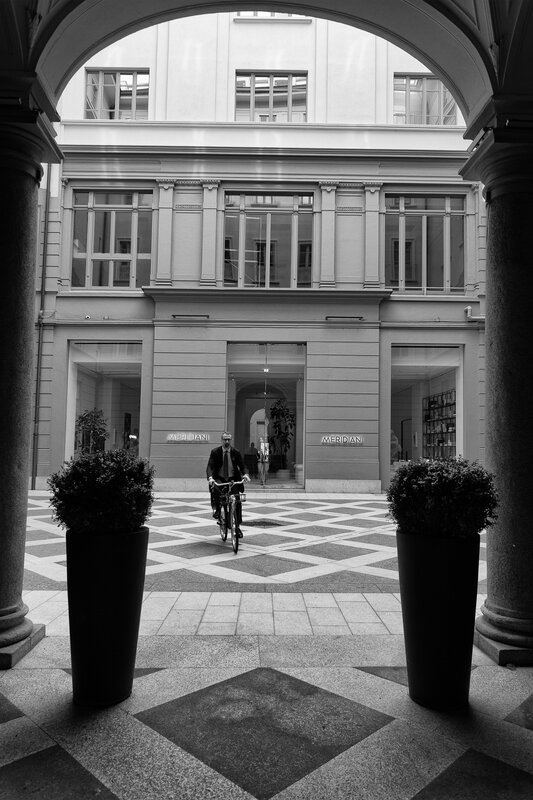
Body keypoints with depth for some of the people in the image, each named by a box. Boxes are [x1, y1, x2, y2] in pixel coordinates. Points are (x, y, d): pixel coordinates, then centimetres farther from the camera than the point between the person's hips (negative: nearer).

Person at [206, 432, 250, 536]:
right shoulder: (215, 452, -3)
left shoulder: (236, 452, 2)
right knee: (215, 488, -36)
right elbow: (210, 466, -11)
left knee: (237, 502, -8)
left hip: (233, 479, 1)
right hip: (219, 479, -1)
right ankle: (216, 509, -12)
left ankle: (238, 527, 5)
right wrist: (210, 477, -31)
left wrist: (245, 474, -24)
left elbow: (242, 465, -2)